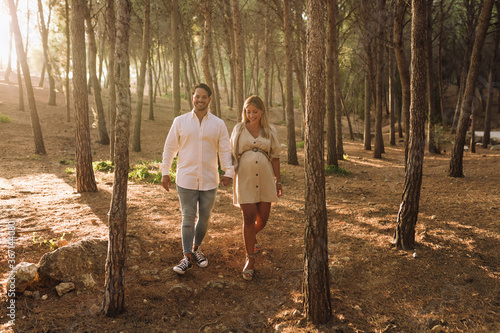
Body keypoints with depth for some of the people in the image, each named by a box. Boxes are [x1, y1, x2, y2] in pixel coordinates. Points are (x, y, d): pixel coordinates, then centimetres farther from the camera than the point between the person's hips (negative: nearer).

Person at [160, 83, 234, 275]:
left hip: (209, 180, 2)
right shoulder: (180, 122, 1)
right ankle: (187, 257, 9)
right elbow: (170, 148, 5)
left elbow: (225, 150, 1)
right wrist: (165, 172, 2)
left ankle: (196, 249, 32)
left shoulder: (218, 124, 3)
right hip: (186, 179, -1)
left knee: (204, 218, 12)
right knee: (188, 218, 0)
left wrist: (228, 172, -13)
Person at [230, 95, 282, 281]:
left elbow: (275, 157, 9)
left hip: (265, 179, 2)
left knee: (263, 219, 7)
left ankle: (252, 237, 42)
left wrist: (278, 181, 7)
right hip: (245, 179, -2)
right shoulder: (239, 129, 4)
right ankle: (250, 258, 6)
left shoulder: (270, 131, 7)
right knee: (249, 217, -7)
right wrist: (229, 175, 1)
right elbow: (232, 155, 6)